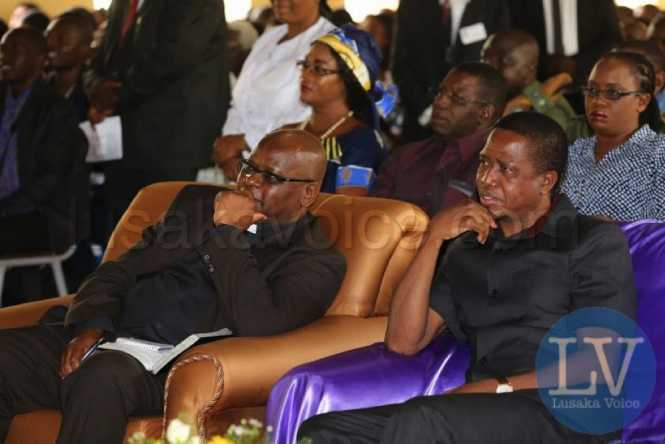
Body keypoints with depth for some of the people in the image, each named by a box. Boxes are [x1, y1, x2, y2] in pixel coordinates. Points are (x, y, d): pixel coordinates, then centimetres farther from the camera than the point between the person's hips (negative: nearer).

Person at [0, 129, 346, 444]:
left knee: (104, 375, -38)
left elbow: (257, 325, -14)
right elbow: (120, 271, 15)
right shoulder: (198, 202, 20)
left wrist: (228, 234, -7)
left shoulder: (317, 262, 4)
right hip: (102, 338, 5)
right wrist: (91, 325, -5)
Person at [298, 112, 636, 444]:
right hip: (482, 414, 5)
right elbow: (403, 342, 11)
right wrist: (435, 237, 5)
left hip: (560, 415, -5)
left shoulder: (595, 242, 8)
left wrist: (500, 388, -13)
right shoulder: (466, 250, 23)